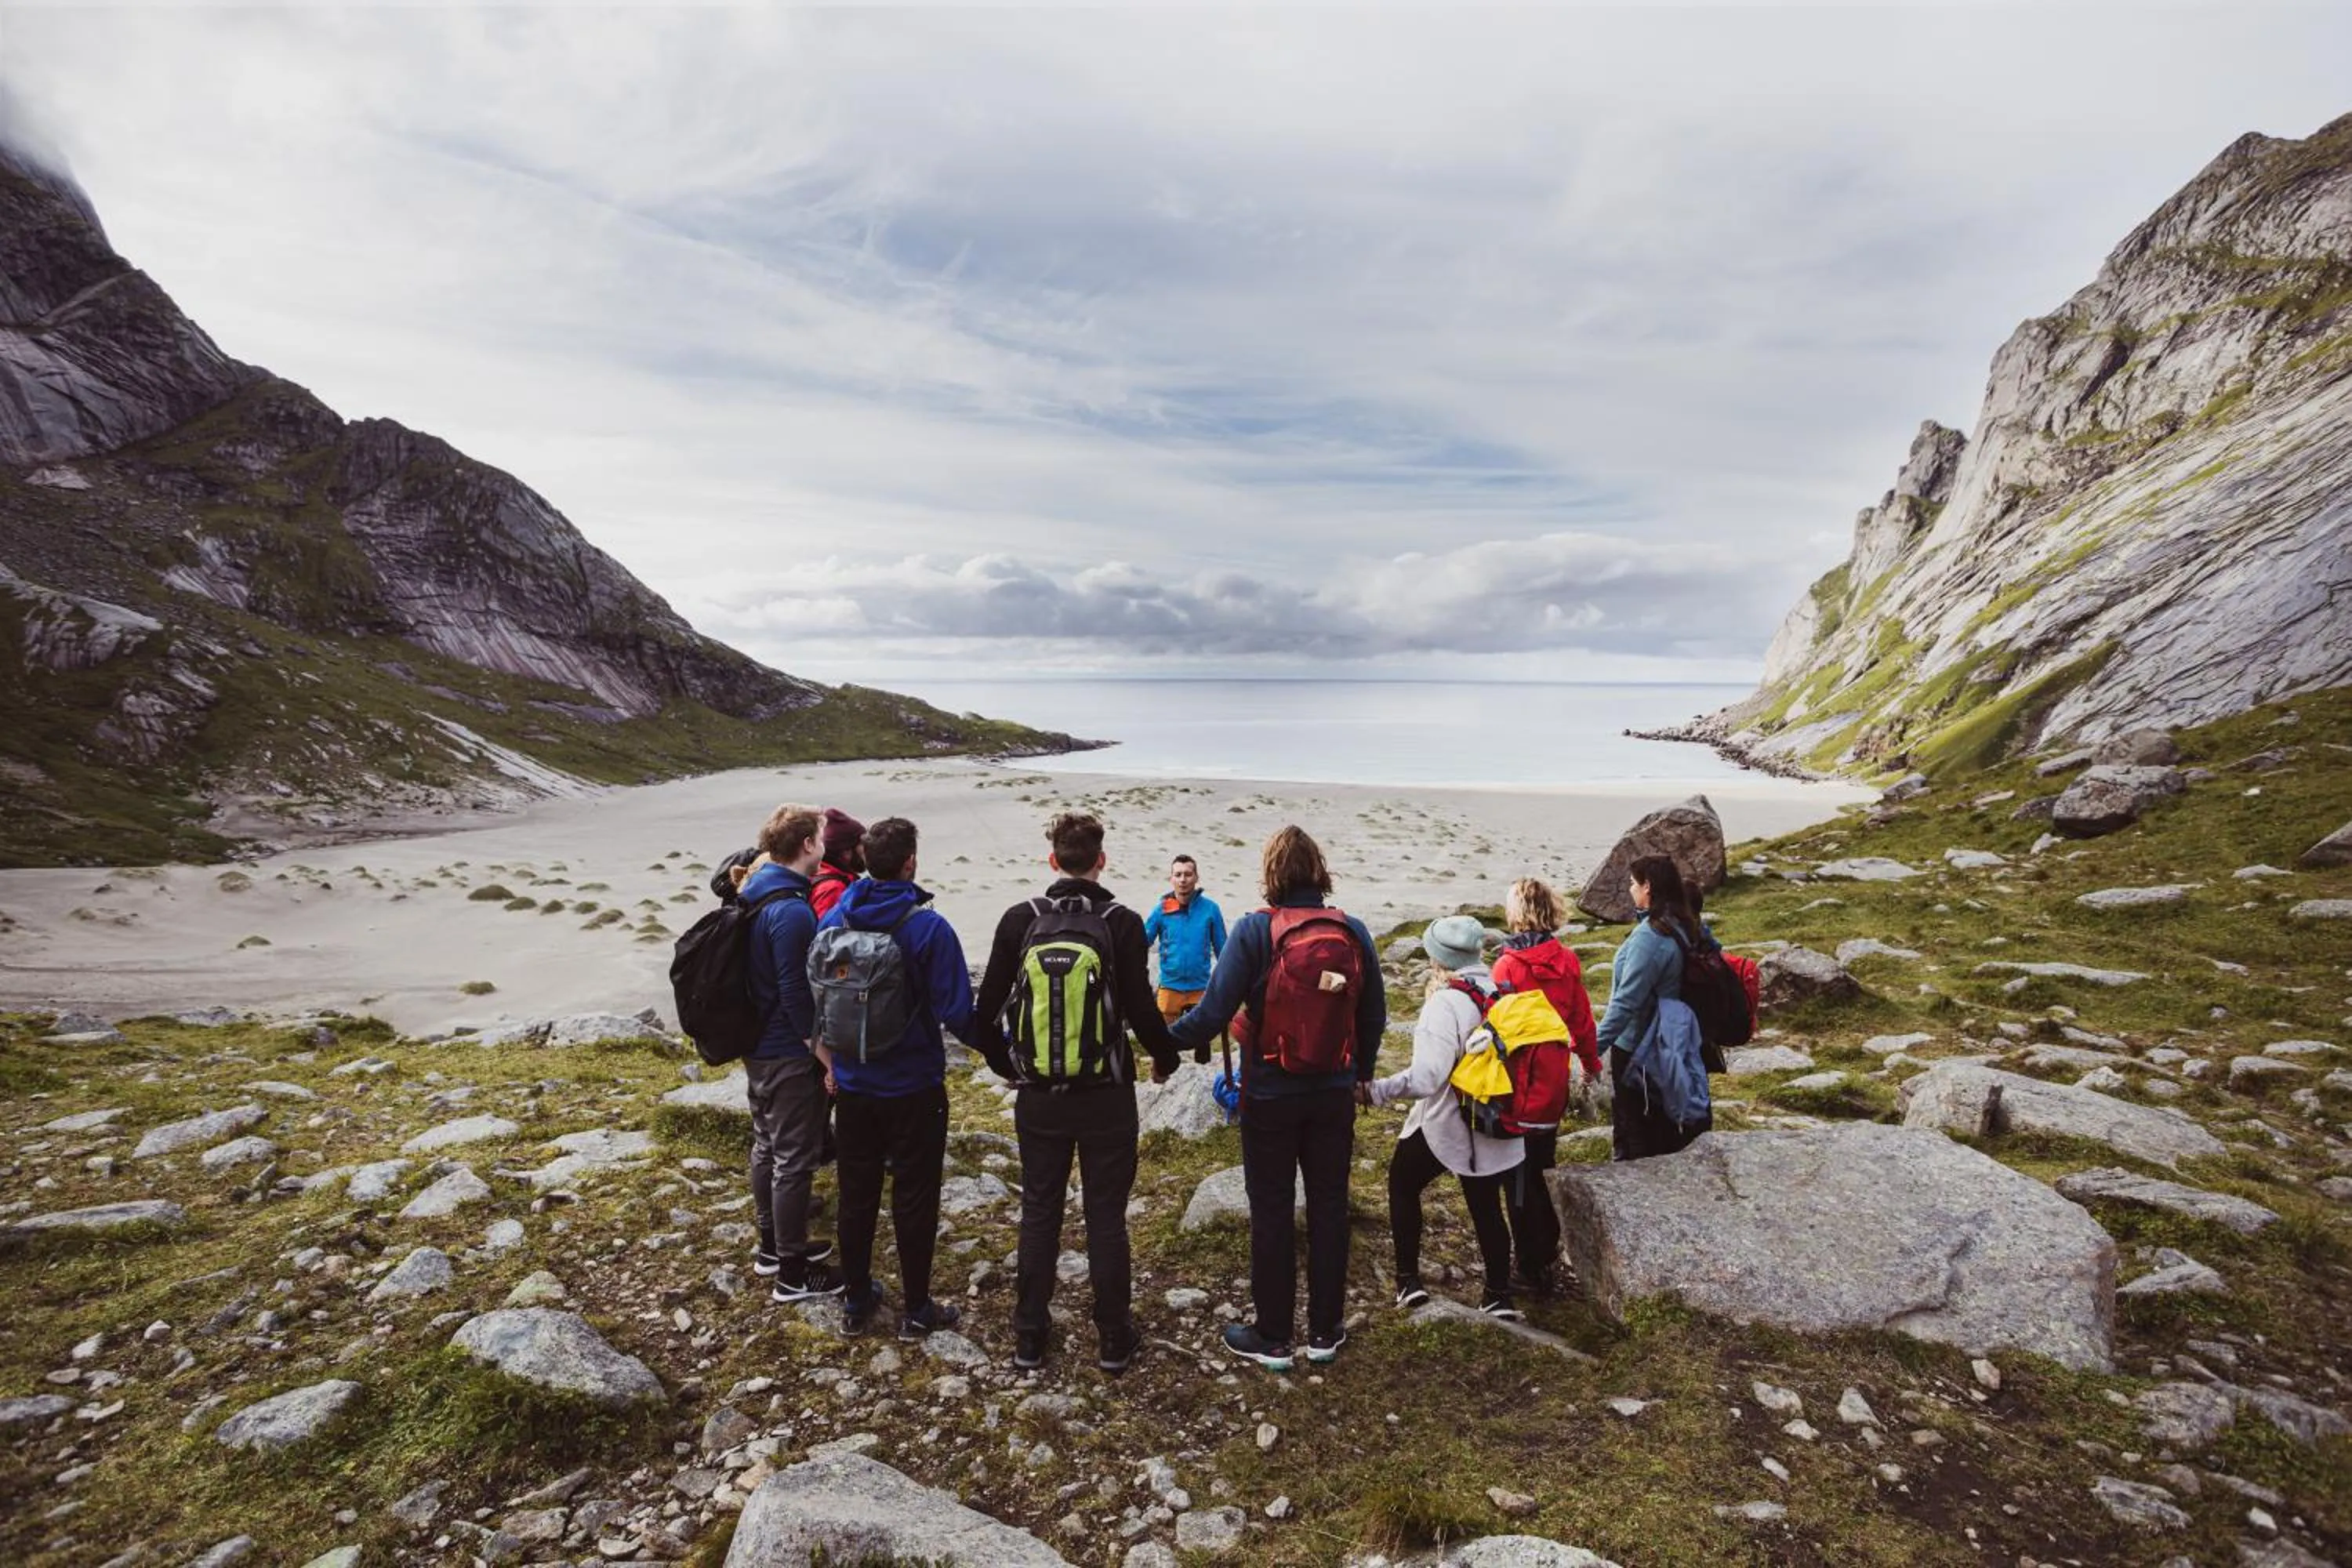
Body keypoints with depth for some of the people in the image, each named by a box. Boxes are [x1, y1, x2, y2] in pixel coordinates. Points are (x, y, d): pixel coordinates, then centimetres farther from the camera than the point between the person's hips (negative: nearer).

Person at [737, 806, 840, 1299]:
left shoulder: (753, 896, 5)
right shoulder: (793, 911, -24)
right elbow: (797, 994, -23)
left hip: (757, 1047, 10)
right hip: (790, 1056, -10)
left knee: (767, 1147, 20)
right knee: (795, 1160, 2)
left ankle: (773, 1246, 36)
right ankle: (792, 1273, 13)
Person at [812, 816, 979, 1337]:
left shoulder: (832, 922, -3)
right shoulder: (929, 928, -18)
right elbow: (956, 1013, -19)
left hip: (853, 1086, 4)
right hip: (914, 1089, -4)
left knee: (856, 1196, 17)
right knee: (914, 1199, 9)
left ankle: (856, 1301, 30)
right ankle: (917, 1310, 21)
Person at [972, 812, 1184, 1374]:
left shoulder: (1020, 919, -4)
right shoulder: (1123, 923, -11)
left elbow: (988, 1007, -2)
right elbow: (1141, 1009, -12)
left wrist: (1004, 1063, 15)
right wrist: (1165, 1058, 8)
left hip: (1038, 1094, 2)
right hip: (1106, 1095, -2)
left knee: (1039, 1213, 14)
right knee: (1106, 1217, 10)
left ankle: (1029, 1336, 24)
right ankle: (1114, 1339, 19)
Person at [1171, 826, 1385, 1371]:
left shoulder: (1255, 931, -16)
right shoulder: (1353, 932, -4)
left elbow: (1213, 1012, -17)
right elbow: (1374, 1014, 4)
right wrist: (1362, 1072, 21)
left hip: (1270, 1096, -3)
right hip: (1335, 1094, 3)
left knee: (1271, 1211, 9)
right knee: (1329, 1205, 15)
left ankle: (1272, 1338, 21)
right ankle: (1325, 1332, 27)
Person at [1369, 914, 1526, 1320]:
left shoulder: (1445, 1003, -23)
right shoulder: (1500, 993, -2)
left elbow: (1426, 1076, -31)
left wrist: (1375, 1091, -26)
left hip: (1445, 1123, -6)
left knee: (1402, 1184, 17)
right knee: (1487, 1207, 15)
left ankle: (1409, 1279, 21)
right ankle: (1500, 1297, 20)